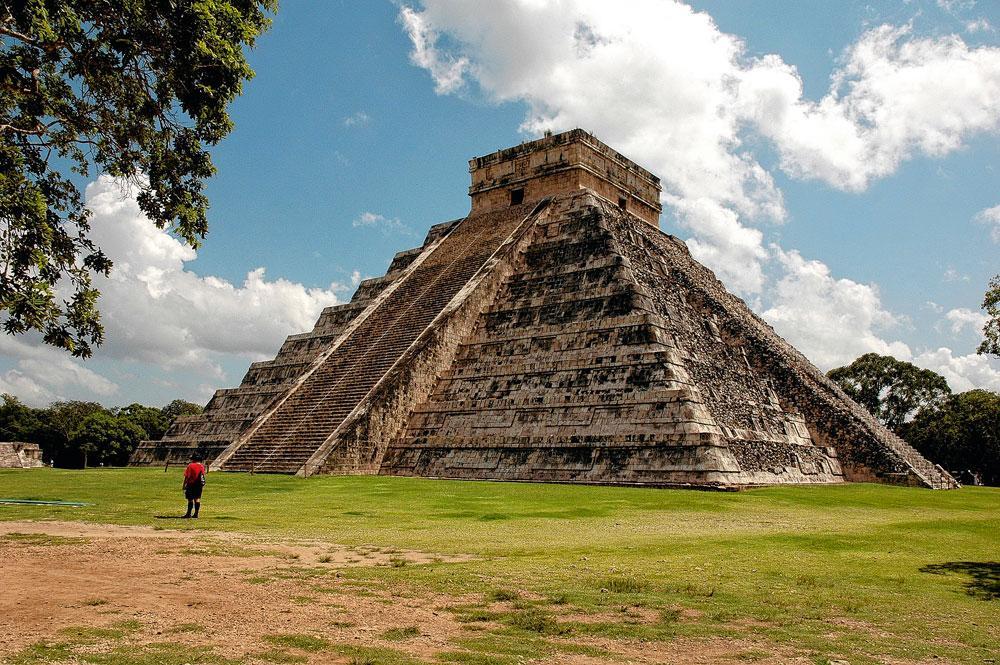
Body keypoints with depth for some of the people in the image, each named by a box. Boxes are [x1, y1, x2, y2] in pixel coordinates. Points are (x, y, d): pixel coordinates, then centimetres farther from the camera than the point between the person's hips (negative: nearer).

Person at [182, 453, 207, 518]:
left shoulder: (190, 466, -9)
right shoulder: (202, 466, 5)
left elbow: (187, 476, -10)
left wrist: (184, 485, -3)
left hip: (191, 484, -4)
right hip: (199, 484, 4)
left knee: (190, 499, 2)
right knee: (197, 499, 6)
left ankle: (189, 513, 5)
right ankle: (196, 513, 5)